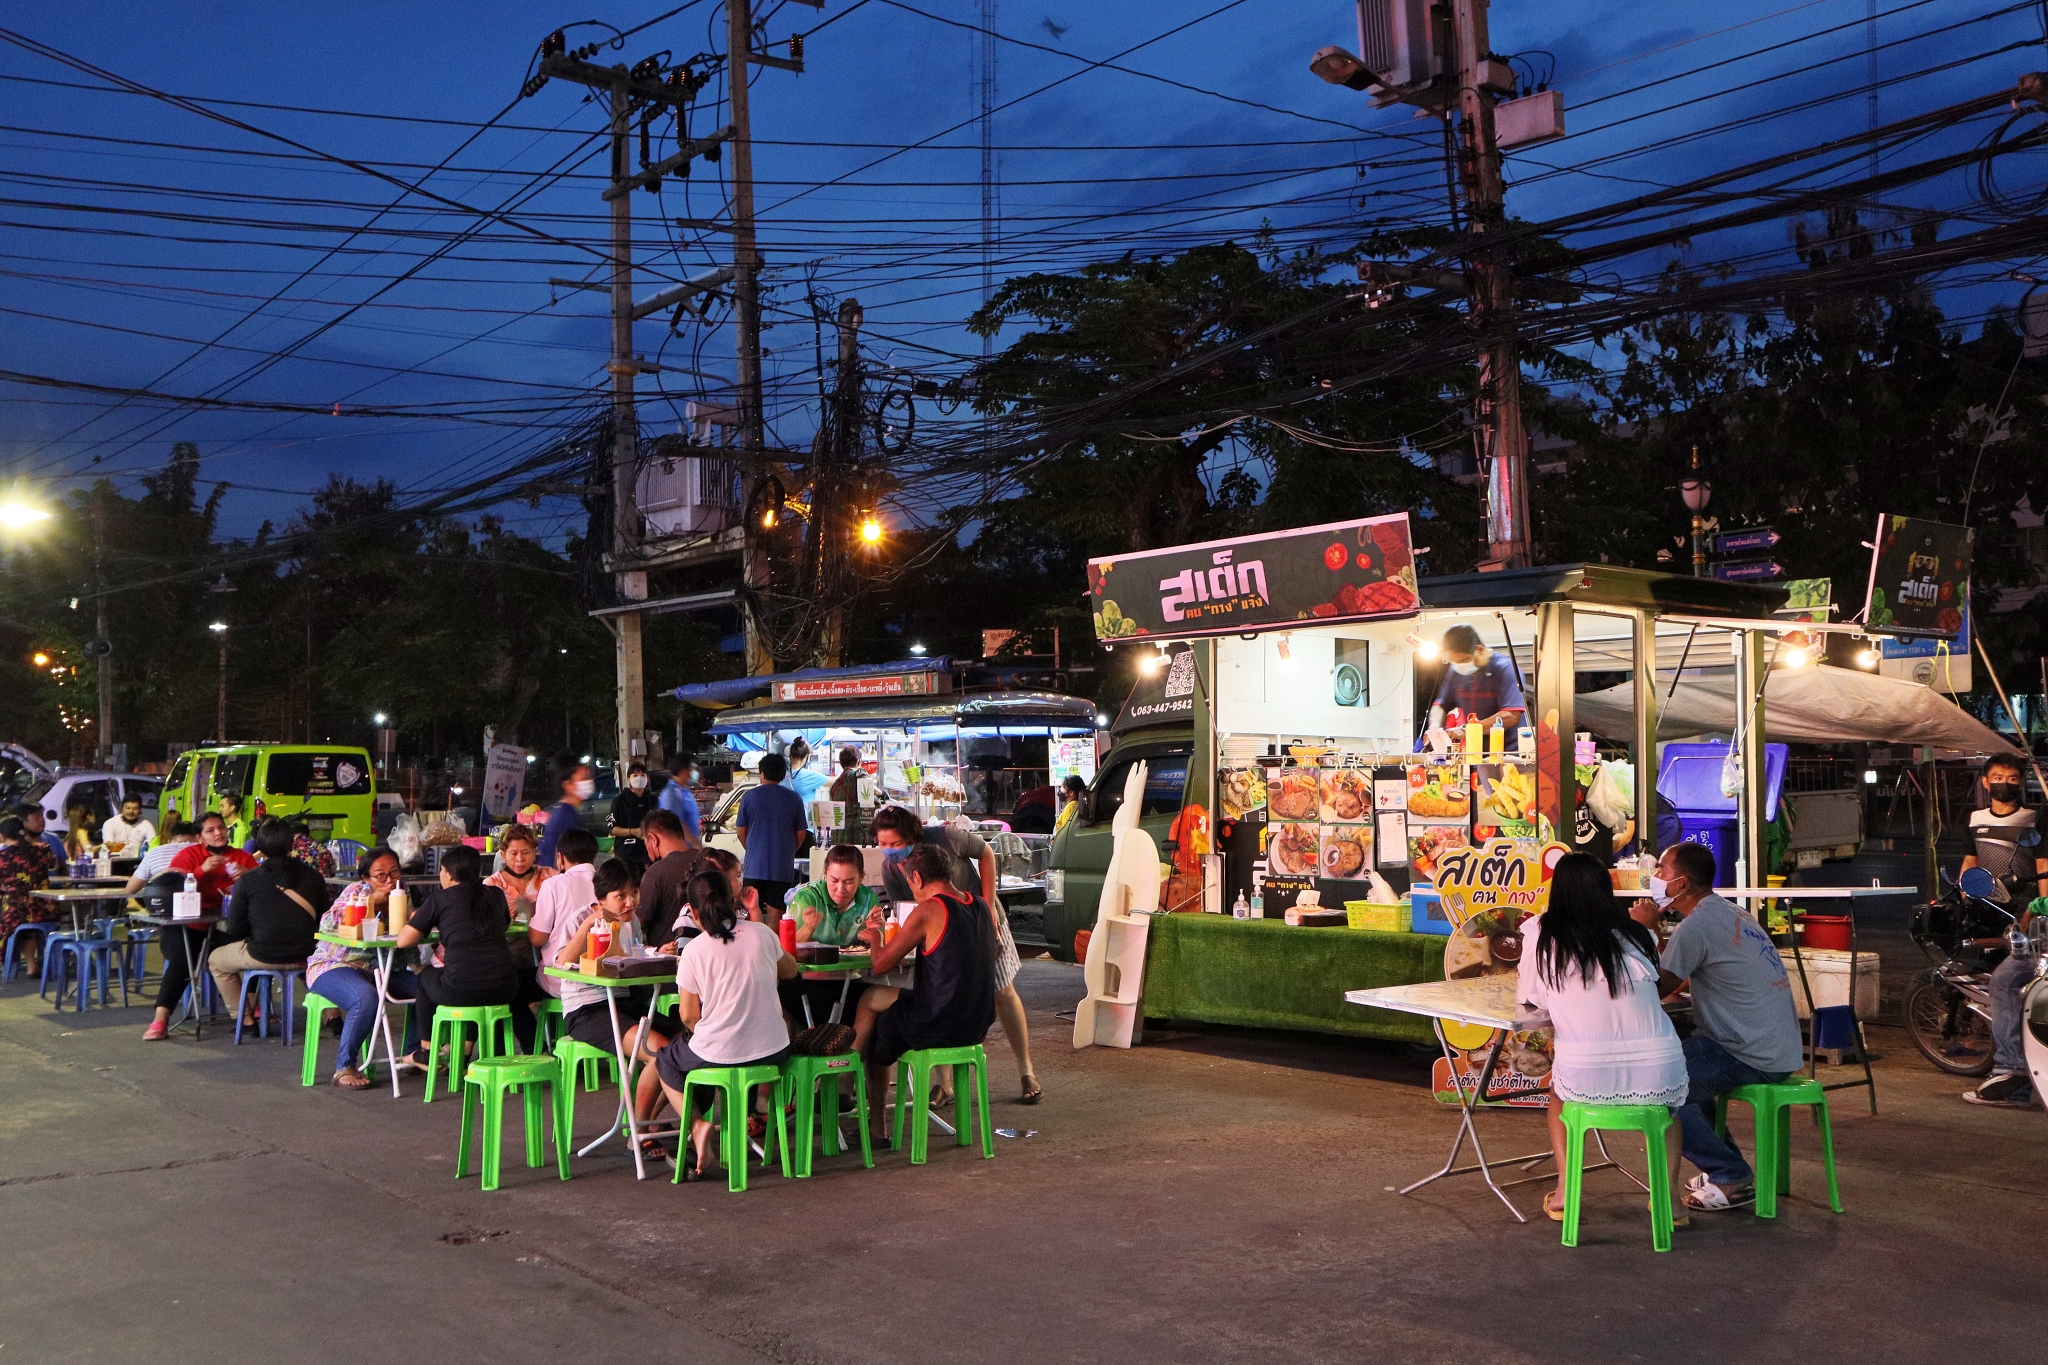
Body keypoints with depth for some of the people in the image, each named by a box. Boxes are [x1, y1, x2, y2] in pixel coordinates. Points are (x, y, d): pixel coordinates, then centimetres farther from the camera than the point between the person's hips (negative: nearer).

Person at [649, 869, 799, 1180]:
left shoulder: (694, 950, -10)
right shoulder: (762, 933, -2)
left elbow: (689, 1016, -7)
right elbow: (790, 970, 18)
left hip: (717, 1057, -3)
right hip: (772, 1053, 3)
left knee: (664, 1061, 26)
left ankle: (697, 1125, 4)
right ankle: (739, 1117, 30)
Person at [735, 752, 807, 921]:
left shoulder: (749, 796, -1)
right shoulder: (794, 799, -1)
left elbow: (741, 831, 3)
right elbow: (801, 833, 3)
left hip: (754, 865, 0)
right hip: (783, 867, 0)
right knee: (775, 912, 3)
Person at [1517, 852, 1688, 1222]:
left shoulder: (1540, 935, 0)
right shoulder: (1637, 935, 7)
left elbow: (1528, 998, 12)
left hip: (1585, 1083, -2)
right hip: (1659, 1079, 2)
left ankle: (1564, 1189, 20)